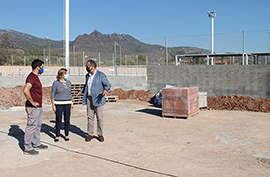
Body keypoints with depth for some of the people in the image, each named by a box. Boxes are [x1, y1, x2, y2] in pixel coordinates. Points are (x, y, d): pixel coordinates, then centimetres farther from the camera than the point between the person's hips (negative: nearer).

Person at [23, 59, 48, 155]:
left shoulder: (36, 77, 15)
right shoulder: (31, 77, -18)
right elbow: (26, 90, -31)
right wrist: (32, 102, -23)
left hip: (38, 107, 10)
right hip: (33, 108, -10)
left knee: (38, 126, 18)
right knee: (31, 127, -2)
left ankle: (36, 144, 31)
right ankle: (27, 148, 6)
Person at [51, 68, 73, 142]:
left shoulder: (68, 82, 9)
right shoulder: (56, 83, -4)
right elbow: (52, 95, -2)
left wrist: (71, 103, 13)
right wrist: (53, 105, -7)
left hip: (67, 103, 4)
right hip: (58, 104, -3)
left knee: (67, 120, 4)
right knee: (58, 120, 1)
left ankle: (66, 135, 17)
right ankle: (57, 136, 14)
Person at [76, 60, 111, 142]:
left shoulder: (101, 75, -5)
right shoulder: (87, 76, 15)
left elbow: (108, 85, -8)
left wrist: (105, 90, -29)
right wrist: (81, 91, 11)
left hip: (98, 99, -5)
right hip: (89, 98, 5)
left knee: (99, 117, 0)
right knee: (90, 117, 6)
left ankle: (100, 134, 11)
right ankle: (90, 134, 14)